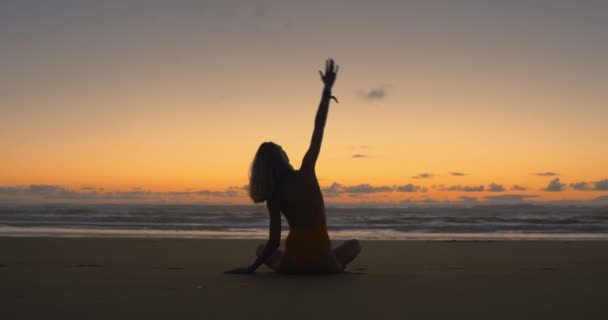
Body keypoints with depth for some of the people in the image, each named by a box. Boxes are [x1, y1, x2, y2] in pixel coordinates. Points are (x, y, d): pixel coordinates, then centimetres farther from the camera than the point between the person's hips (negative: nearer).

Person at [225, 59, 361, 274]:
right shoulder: (305, 174, -8)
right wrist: (327, 89, -2)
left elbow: (274, 242, -7)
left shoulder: (273, 197, -3)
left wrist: (251, 269, 4)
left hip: (292, 263, 0)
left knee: (262, 248, 33)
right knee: (354, 244, 31)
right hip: (324, 263, 0)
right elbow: (318, 129, -7)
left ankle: (296, 268, 17)